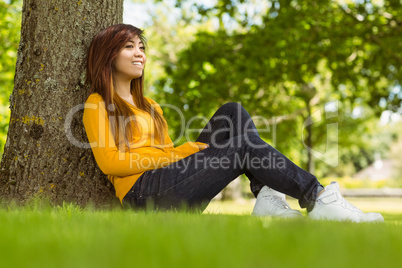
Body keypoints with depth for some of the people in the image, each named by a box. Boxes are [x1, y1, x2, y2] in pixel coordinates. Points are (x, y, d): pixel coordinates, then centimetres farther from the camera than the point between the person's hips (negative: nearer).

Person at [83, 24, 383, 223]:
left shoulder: (148, 105, 26)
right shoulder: (97, 104, 3)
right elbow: (108, 161, -9)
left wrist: (188, 150, -2)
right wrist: (172, 156, -11)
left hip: (174, 185, 7)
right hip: (145, 191, -7)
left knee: (233, 112, -7)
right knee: (243, 146, -19)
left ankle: (267, 197, -21)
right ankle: (317, 198, -16)